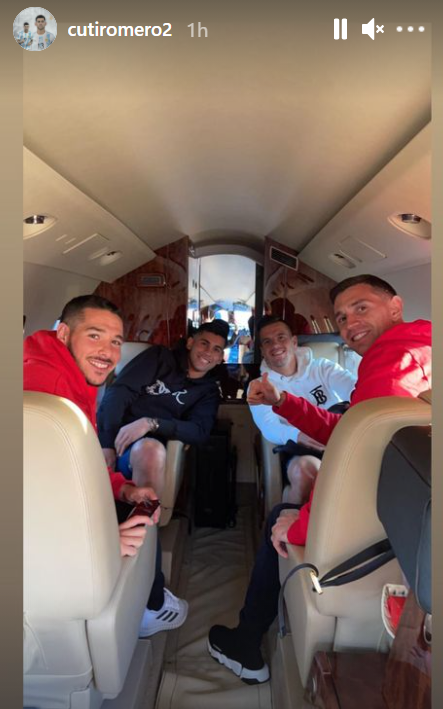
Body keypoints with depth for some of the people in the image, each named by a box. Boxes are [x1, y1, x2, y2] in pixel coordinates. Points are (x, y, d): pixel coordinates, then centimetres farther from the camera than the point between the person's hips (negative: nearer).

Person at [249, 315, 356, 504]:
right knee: (306, 468, -35)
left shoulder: (322, 367, 10)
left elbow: (354, 388, -7)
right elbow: (269, 427, -9)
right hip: (300, 452, -1)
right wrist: (298, 435, -33)